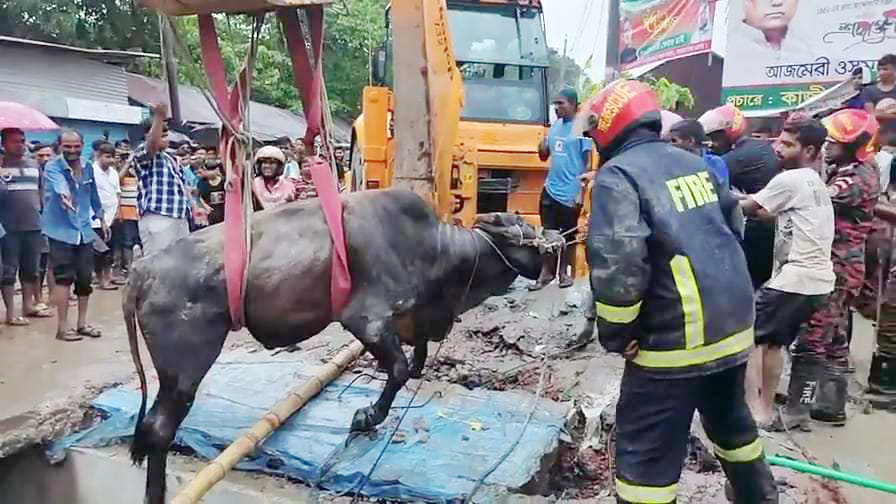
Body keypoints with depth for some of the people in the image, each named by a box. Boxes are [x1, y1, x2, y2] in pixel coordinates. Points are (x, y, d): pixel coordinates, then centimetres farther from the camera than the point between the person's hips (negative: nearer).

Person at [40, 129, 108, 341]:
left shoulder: (88, 168, 8)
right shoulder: (52, 167, -9)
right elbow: (59, 183, -33)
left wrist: (101, 220, 25)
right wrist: (64, 195, -54)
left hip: (84, 230, 5)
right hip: (61, 230, -5)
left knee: (85, 279, 8)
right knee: (64, 278, -5)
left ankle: (82, 323, 22)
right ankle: (63, 326, 5)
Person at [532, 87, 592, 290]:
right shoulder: (555, 125, 10)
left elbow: (588, 163, -10)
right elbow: (544, 156, 18)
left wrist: (581, 193, -15)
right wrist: (542, 147, -6)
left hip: (570, 193, -6)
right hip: (550, 189, 6)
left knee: (568, 236, 8)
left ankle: (564, 272, 21)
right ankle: (546, 272, 18)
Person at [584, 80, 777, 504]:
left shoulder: (617, 174, -12)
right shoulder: (694, 163, 12)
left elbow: (617, 265, -24)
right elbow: (732, 226, 22)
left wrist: (615, 335, -11)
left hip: (677, 340, -8)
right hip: (735, 324, 9)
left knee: (645, 452, 3)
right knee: (731, 420, 30)